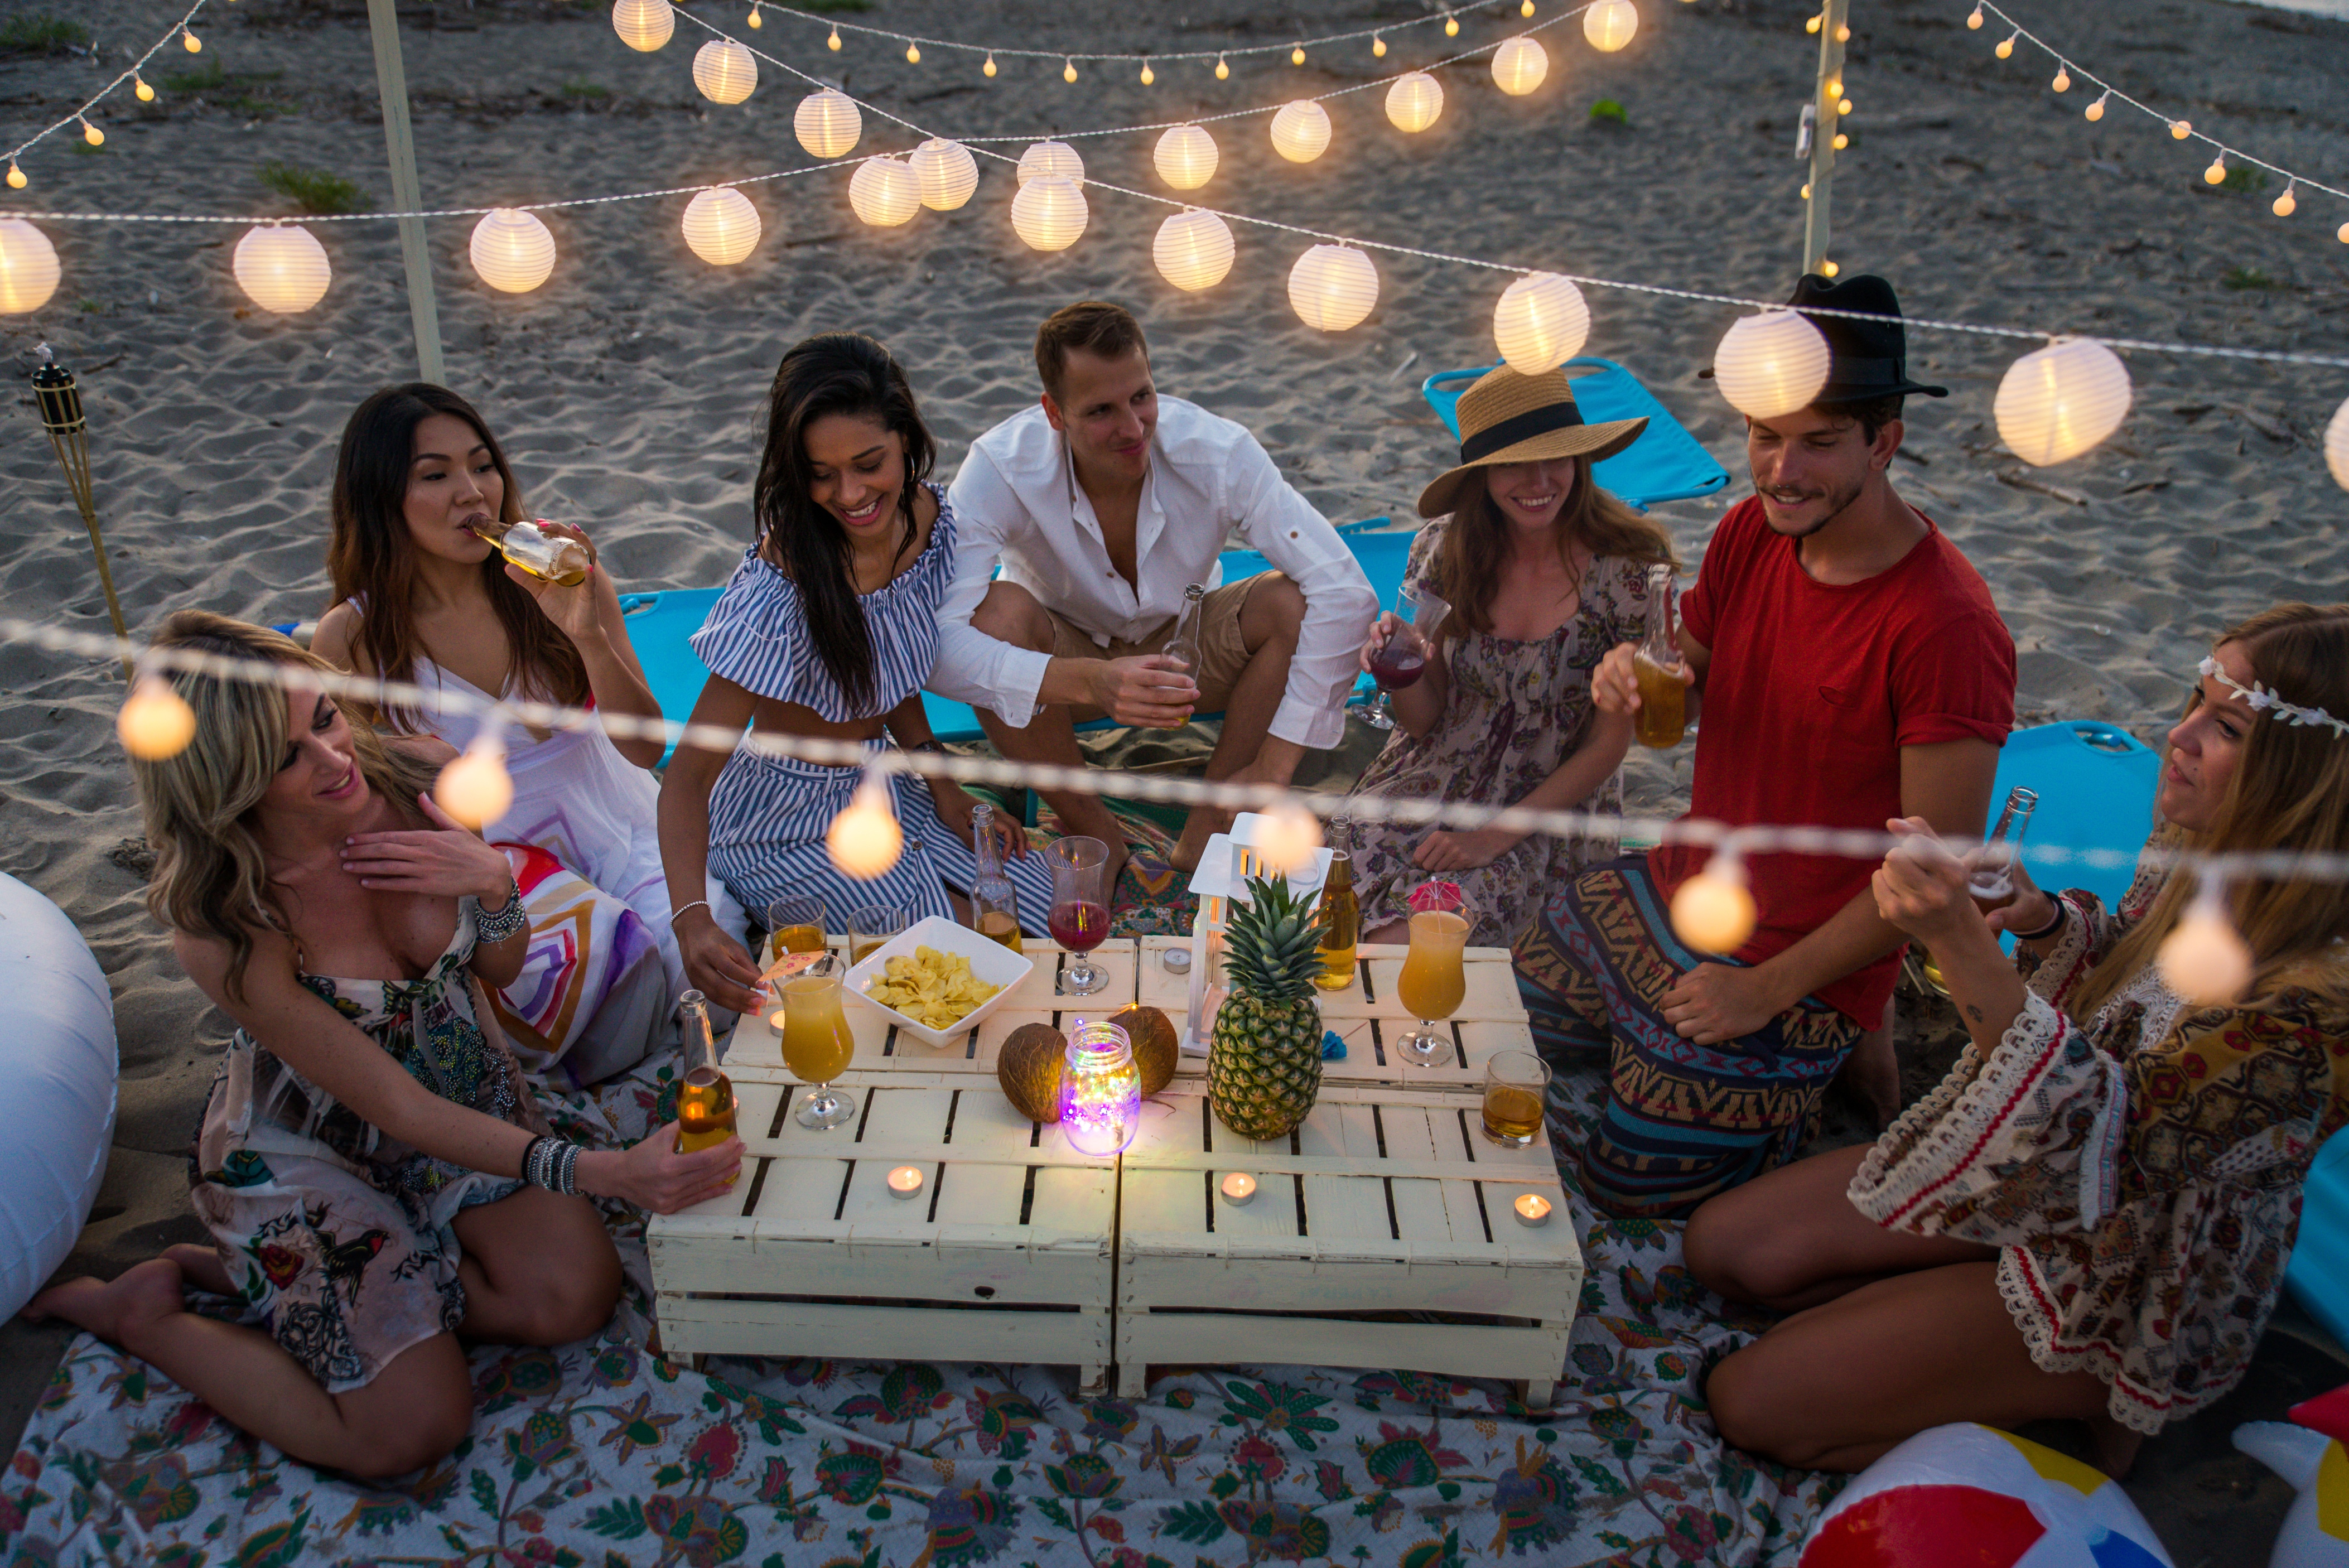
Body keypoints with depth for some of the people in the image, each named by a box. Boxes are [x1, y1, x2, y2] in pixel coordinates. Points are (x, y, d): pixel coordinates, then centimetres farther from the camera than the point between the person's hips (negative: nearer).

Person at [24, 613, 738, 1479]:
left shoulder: (419, 775, -18)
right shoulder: (223, 927, -29)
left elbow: (500, 967, -1)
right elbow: (399, 1109, -27)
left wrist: (492, 883, -25)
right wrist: (597, 1172, -37)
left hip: (467, 1089, 5)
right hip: (306, 1149, -5)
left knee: (574, 1297, -13)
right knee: (411, 1428, -10)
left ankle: (272, 1273, 6)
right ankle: (142, 1311, 11)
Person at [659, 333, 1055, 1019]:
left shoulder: (931, 518, -11)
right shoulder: (777, 591, -31)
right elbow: (689, 773, -30)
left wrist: (944, 788, -2)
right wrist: (693, 920, -46)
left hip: (885, 781, 6)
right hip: (791, 826, -6)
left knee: (1048, 917, -2)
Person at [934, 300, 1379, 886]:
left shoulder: (1218, 452, -27)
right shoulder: (1001, 468, -29)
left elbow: (1346, 592, -29)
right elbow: (934, 643, -39)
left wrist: (1275, 763, -33)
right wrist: (1088, 683, -54)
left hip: (1183, 652, 1)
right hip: (1067, 658, -1)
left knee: (1290, 602, -28)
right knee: (999, 614, -34)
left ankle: (1205, 831, -12)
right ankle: (1095, 835, -13)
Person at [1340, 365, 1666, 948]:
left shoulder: (1630, 569, -14)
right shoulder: (1444, 549, -6)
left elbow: (1608, 746, -8)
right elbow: (1424, 721, 1)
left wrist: (1496, 835, -15)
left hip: (1552, 807, -3)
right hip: (1431, 782, 3)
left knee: (1401, 942, -25)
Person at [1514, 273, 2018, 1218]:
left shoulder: (1948, 630, -27)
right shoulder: (1752, 531, -5)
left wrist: (1768, 992, -20)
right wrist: (1637, 680, -16)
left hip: (1790, 967, -7)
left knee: (1627, 1189, 1)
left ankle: (1841, 1054, 19)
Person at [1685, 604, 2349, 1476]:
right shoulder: (2198, 843, -10)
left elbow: (2100, 1138, -38)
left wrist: (1963, 944, -48)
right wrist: (2043, 919, -14)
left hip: (2120, 1292, -7)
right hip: (2035, 1179, 7)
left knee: (1753, 1403, -8)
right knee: (1722, 1248, 2)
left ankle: (2079, 1407, 8)